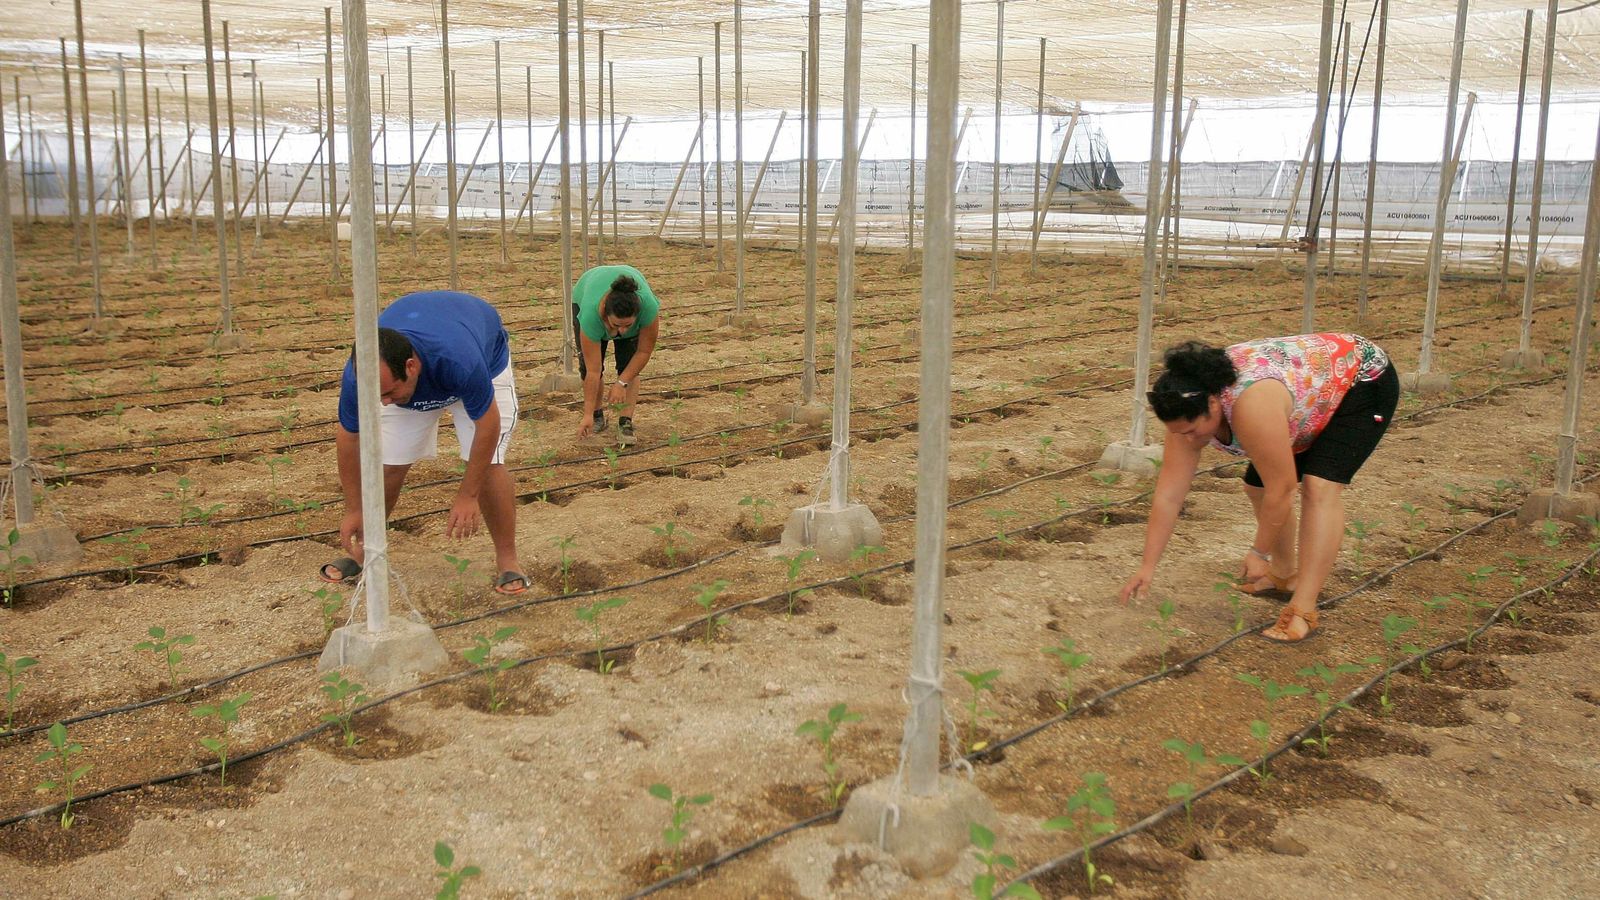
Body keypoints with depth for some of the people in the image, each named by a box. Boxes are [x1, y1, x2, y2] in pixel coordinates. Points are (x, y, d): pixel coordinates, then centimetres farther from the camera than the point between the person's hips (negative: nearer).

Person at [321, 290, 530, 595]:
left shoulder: (461, 360, -47)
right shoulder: (359, 374, -34)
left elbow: (487, 423, -30)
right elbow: (348, 437, -16)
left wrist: (468, 496, -25)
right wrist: (353, 510, -9)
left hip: (486, 359, -3)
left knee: (488, 465, -18)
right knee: (388, 465, -5)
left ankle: (507, 561, -3)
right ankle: (363, 552, 16)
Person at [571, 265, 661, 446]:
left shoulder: (648, 306, -41)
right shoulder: (591, 314, -41)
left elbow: (644, 351, -24)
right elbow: (593, 371, -35)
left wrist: (622, 383, -27)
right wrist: (588, 414, -32)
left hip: (633, 296, 1)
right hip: (585, 297, -1)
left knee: (628, 365, -13)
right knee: (587, 365, -9)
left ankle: (625, 422, -8)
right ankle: (597, 415, 9)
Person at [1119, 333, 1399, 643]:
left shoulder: (1251, 407, -40)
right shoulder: (1189, 412, -17)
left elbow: (1281, 490, -32)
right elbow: (1168, 495, -14)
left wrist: (1258, 553, -19)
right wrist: (1147, 567, -13)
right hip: (1313, 395, 8)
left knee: (1321, 486, -23)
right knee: (1258, 486, 4)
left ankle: (1303, 609, -23)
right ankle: (1284, 576, 24)